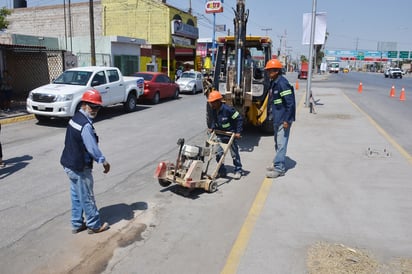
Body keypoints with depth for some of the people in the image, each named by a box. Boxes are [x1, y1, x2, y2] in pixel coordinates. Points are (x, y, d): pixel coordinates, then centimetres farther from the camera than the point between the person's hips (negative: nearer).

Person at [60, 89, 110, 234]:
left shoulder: (75, 118, 6)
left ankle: (77, 224, 32)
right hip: (80, 168, -9)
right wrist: (103, 161, -6)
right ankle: (94, 225, 22)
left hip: (69, 164, 9)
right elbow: (92, 148, -23)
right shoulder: (86, 125, -25)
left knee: (76, 196, 19)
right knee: (87, 197, 6)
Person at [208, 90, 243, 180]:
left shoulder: (228, 109, -24)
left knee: (234, 154, 6)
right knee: (218, 154, -1)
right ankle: (221, 171, 13)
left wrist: (238, 132, -18)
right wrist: (212, 128, 2)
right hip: (220, 136, 6)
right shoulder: (214, 111, -3)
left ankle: (238, 171, 21)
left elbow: (239, 119, -17)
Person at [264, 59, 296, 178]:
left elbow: (290, 103, -21)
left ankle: (279, 168, 0)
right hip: (277, 119, 10)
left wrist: (287, 120, -22)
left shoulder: (282, 83, -18)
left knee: (281, 144, -5)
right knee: (277, 143, 18)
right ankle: (279, 164, 30)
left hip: (283, 120, -10)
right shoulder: (273, 83, 11)